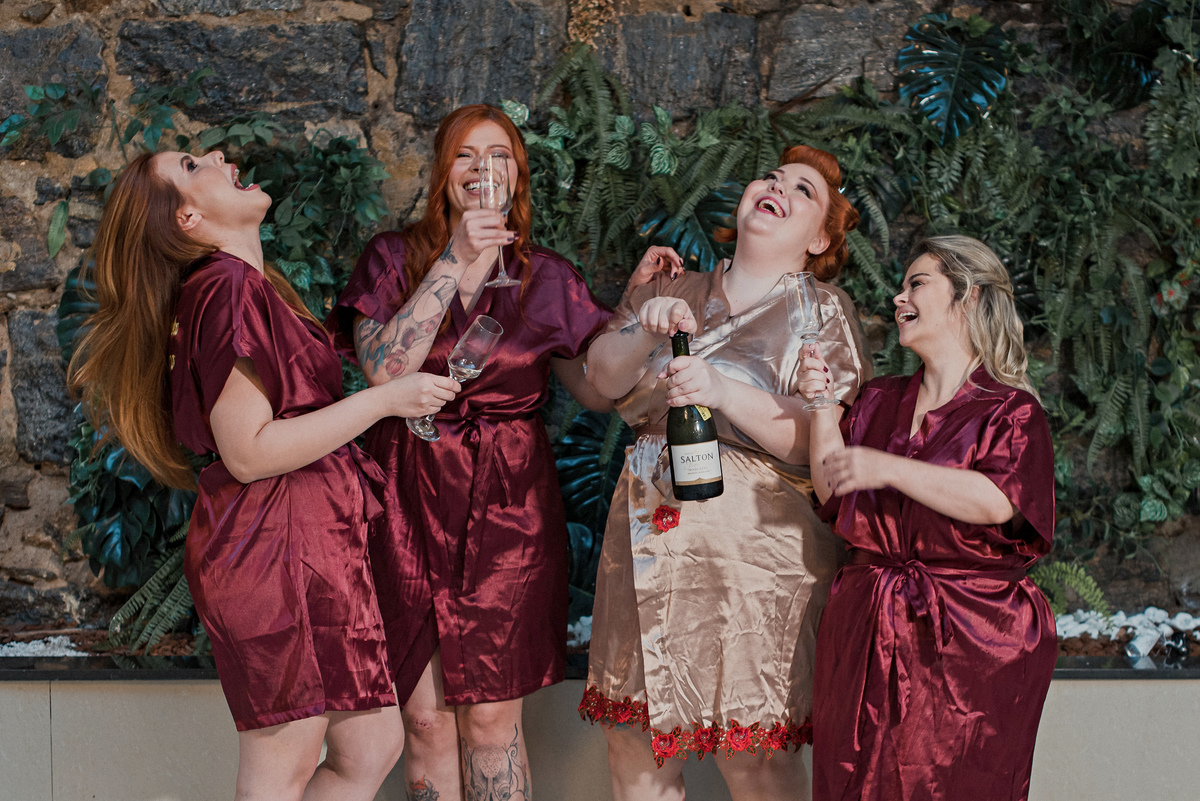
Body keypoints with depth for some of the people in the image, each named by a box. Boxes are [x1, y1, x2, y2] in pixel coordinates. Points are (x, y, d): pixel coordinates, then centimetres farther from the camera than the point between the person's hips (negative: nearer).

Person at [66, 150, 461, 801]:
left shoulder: (251, 285, 20)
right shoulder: (228, 288, -12)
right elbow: (249, 453, -18)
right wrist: (384, 399, -15)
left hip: (314, 540, 10)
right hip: (277, 542, -10)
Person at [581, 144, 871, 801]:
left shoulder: (823, 311, 3)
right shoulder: (671, 291, 15)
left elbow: (821, 444, -8)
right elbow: (603, 377, 4)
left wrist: (723, 390, -20)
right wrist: (645, 332, -15)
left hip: (753, 542, -4)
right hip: (647, 535, 4)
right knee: (633, 732, 6)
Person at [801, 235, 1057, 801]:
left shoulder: (1011, 410, -4)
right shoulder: (880, 401, 14)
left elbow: (996, 502, -20)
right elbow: (833, 492, 9)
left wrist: (886, 468, -20)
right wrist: (822, 409, -2)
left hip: (968, 643, -5)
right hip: (866, 632, 5)